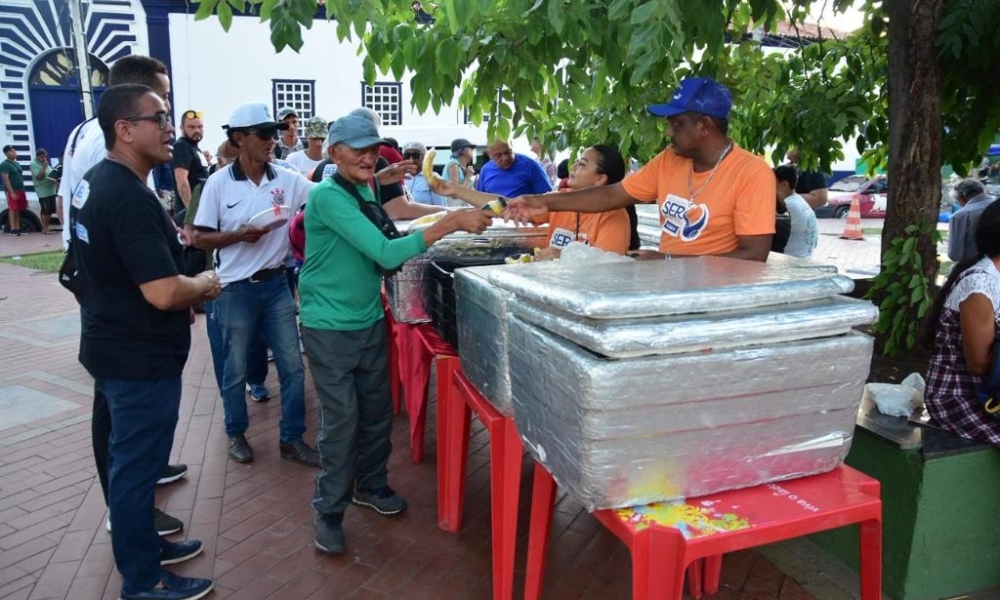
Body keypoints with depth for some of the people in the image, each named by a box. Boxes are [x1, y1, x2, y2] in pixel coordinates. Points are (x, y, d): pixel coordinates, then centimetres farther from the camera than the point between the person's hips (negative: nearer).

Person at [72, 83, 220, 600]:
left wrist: (169, 237, 12)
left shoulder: (94, 181, 7)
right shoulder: (130, 196, -25)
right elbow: (163, 292, -31)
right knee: (136, 464, 4)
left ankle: (141, 543, 40)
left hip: (115, 344, 10)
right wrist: (205, 284, -12)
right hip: (140, 358, -10)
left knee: (132, 456, 22)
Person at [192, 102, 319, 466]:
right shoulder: (219, 183, -7)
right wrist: (239, 236, -19)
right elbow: (200, 238, -4)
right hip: (235, 290, -3)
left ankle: (292, 438, 20)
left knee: (292, 365, 6)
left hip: (276, 285, 3)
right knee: (236, 369, 11)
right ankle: (236, 434, 33)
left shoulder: (287, 180, 0)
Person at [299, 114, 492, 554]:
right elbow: (385, 253, -29)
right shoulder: (327, 196, -20)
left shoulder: (366, 192, 7)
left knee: (377, 411, 16)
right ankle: (329, 512, 18)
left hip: (370, 321, 8)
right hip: (330, 327, -8)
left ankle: (370, 485, 38)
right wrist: (451, 223, -30)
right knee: (342, 420, 0)